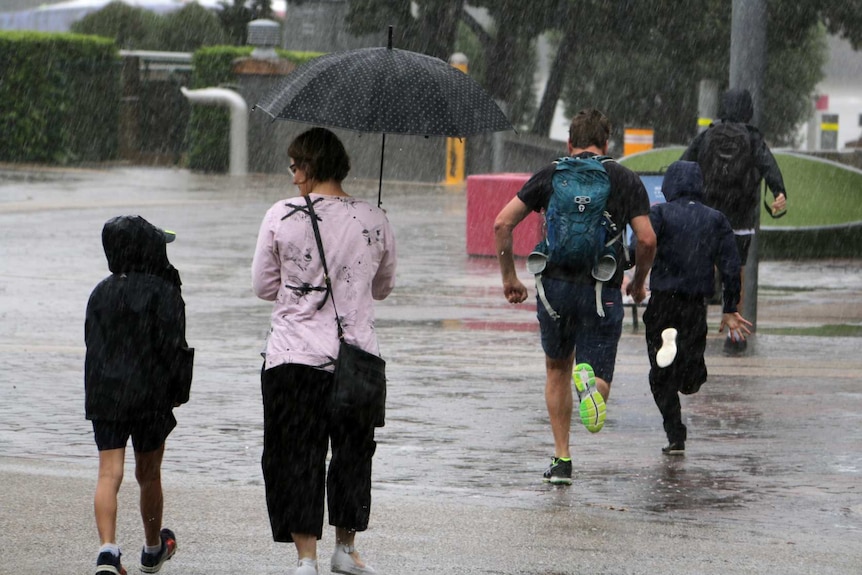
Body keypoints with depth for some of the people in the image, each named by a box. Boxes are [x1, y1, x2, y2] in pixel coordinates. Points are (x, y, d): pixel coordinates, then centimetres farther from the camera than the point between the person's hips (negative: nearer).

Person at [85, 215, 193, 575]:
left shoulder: (101, 292, 6)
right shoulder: (163, 292, -8)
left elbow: (92, 343, 8)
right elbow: (171, 346, -12)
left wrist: (98, 392, 14)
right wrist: (177, 393, -2)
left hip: (104, 395, 2)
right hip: (150, 396, -2)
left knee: (109, 474, -4)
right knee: (148, 475, 14)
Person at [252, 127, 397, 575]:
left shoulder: (281, 218, -7)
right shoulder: (374, 220, -1)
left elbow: (263, 286, 2)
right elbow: (384, 287, 12)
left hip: (293, 356, -2)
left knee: (297, 456, 4)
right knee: (353, 451, 17)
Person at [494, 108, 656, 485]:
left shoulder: (550, 176, 7)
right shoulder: (626, 181, 5)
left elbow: (502, 223, 1)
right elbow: (647, 240, -3)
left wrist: (509, 277, 11)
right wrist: (639, 282, 15)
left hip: (555, 287, 1)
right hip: (603, 292, -1)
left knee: (557, 368, 24)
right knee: (599, 389, 4)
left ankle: (562, 460, 22)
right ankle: (589, 379, -35)